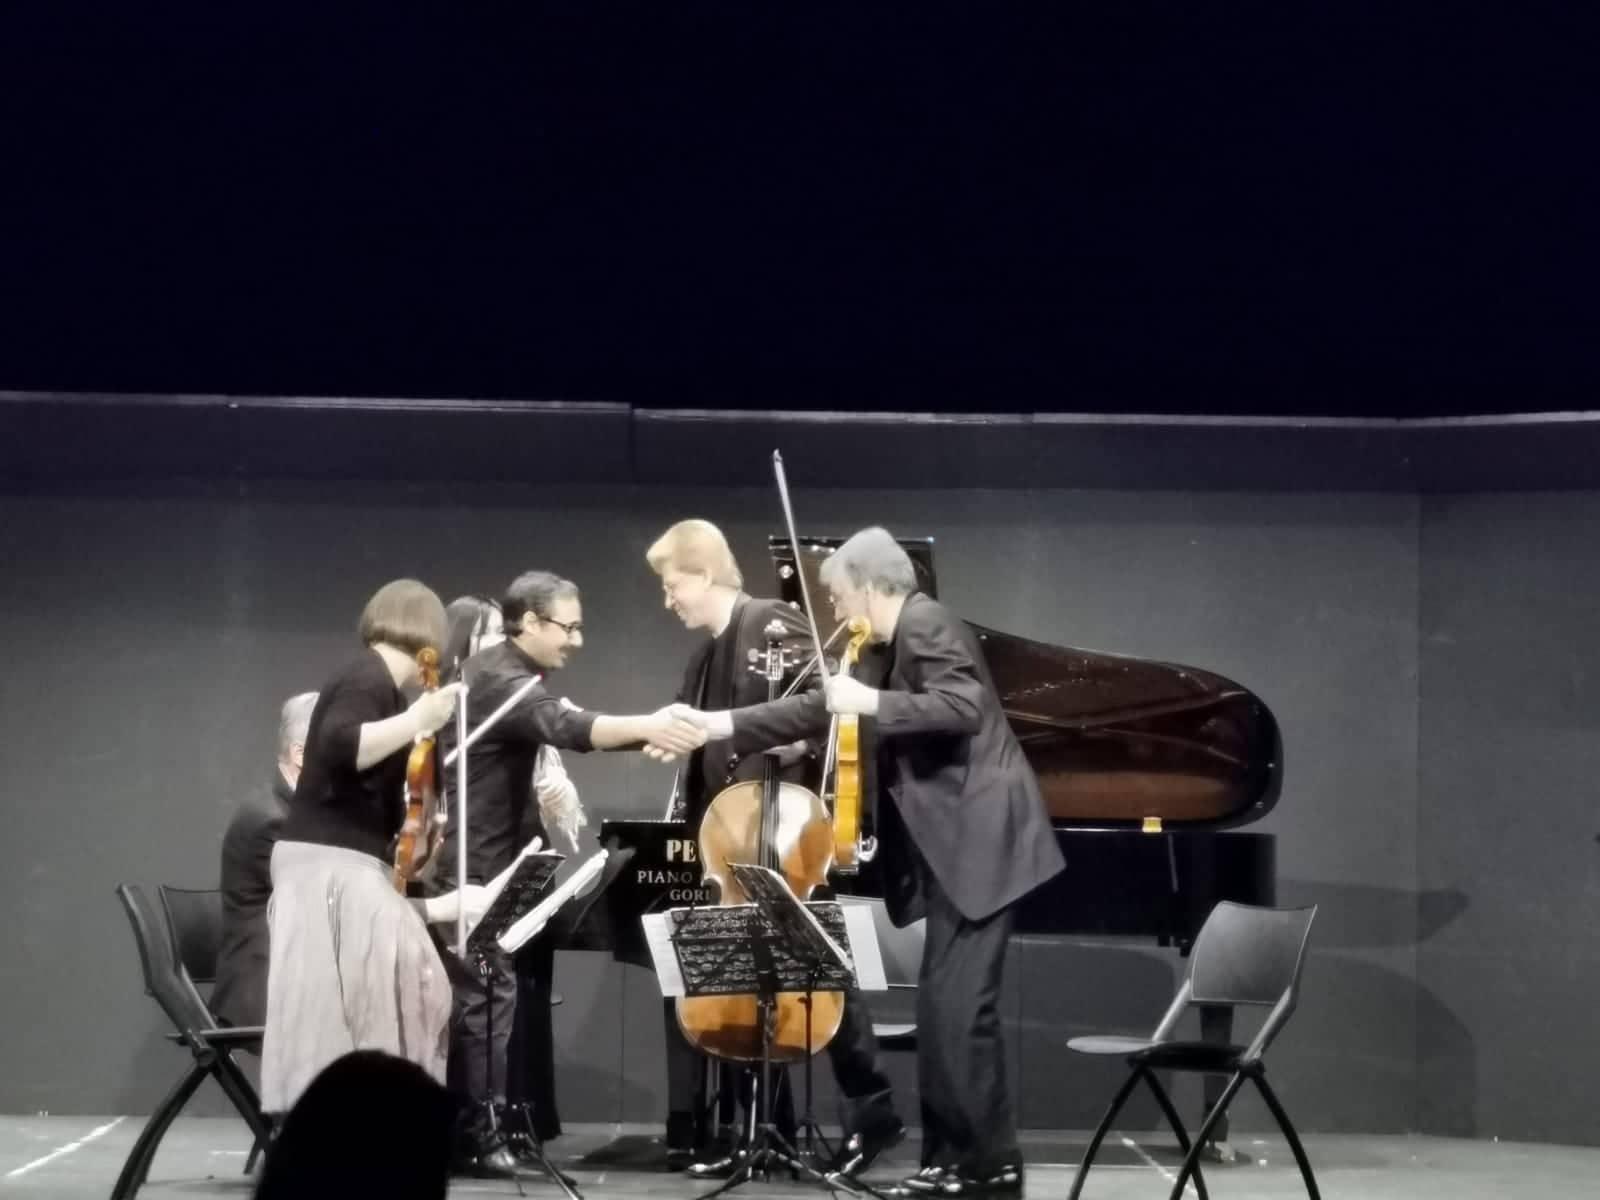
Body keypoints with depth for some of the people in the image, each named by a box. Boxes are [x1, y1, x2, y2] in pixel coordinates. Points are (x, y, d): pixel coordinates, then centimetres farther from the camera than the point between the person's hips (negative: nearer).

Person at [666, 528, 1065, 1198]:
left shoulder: (926, 624, -11)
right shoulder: (890, 647, 18)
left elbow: (963, 709, -24)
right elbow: (822, 710, 21)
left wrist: (871, 704, -24)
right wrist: (724, 726, 18)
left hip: (980, 840, -11)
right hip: (954, 843, 11)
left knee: (959, 1006, -12)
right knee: (942, 1008, 10)